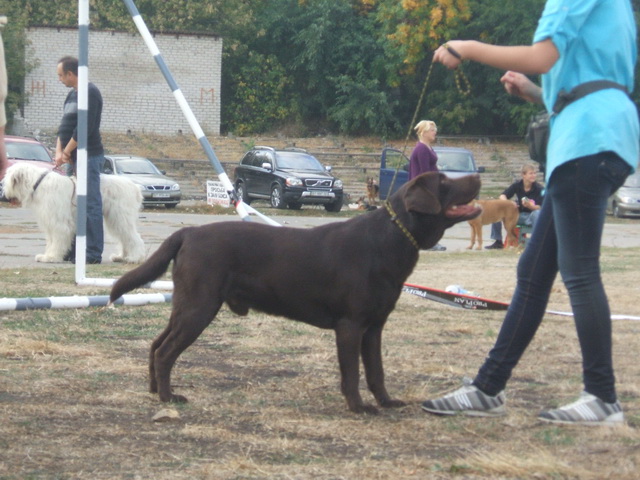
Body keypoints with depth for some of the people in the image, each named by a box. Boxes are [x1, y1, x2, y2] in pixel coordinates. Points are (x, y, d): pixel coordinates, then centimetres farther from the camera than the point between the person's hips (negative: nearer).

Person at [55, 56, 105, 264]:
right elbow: (64, 127, 18)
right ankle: (74, 250, 13)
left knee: (90, 205, -10)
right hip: (73, 159, 10)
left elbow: (85, 128, -18)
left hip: (89, 157, -10)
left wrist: (67, 151, -11)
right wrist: (59, 151, 2)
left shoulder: (90, 93, -11)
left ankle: (93, 253, -12)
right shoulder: (72, 95, 18)